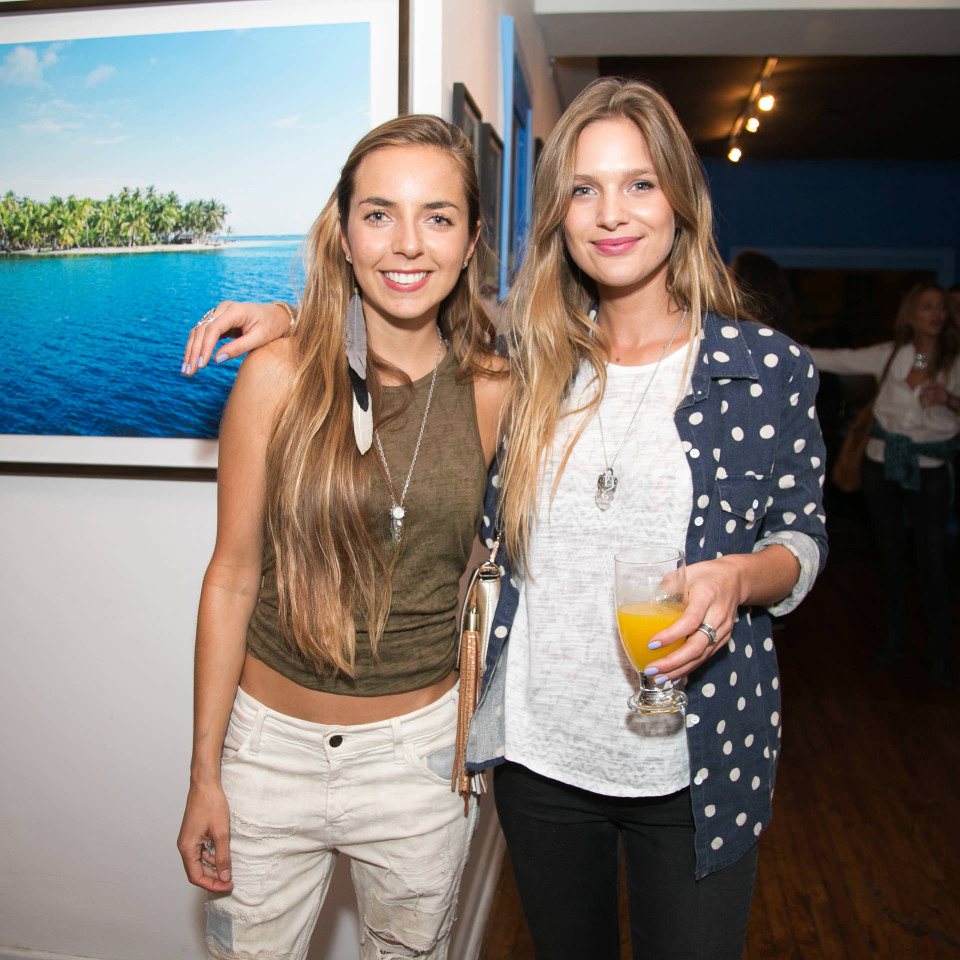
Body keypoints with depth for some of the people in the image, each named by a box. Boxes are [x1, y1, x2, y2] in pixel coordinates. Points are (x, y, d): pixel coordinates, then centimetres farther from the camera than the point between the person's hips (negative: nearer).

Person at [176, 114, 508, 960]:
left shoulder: (494, 392, -7)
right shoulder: (278, 375, -12)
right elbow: (232, 577, -7)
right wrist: (204, 775, -3)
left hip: (420, 750, 2)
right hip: (272, 745, -1)